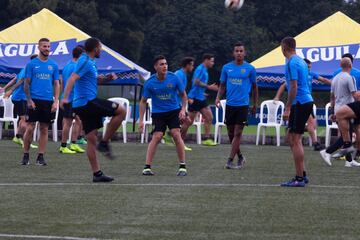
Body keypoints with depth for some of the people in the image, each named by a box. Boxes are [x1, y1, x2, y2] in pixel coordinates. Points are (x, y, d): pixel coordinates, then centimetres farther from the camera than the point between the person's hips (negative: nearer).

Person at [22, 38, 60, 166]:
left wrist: (56, 101, -1)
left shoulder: (54, 65, 9)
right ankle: (26, 155, 5)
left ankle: (41, 156, 8)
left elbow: (56, 84, 10)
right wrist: (29, 100, -8)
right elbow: (26, 83, 2)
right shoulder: (31, 64, 2)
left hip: (48, 101, 3)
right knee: (30, 128, -4)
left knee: (44, 129, 4)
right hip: (34, 100, -3)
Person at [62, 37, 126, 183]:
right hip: (89, 102, -10)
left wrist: (107, 78, 14)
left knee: (91, 140, 7)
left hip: (81, 105, 10)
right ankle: (104, 143, -4)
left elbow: (96, 80, 34)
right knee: (121, 111, -5)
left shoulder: (89, 62, 20)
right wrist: (65, 97, -33)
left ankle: (97, 174, 7)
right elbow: (72, 78, -22)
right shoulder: (86, 62, -10)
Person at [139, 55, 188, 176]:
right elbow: (143, 101, -2)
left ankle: (182, 166, -5)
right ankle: (147, 167, -9)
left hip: (174, 111, 1)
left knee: (176, 134, -13)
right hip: (158, 113, -1)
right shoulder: (150, 83, -11)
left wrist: (183, 109, -8)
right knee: (156, 137, -13)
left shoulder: (174, 78, -10)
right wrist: (141, 120, -7)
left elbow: (183, 95, 5)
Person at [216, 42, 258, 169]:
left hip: (243, 105, -3)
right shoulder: (227, 67, 6)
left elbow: (254, 87, 10)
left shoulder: (250, 68, 0)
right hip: (230, 104, 3)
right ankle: (240, 157, 27)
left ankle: (230, 161, -9)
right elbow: (222, 85, 12)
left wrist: (255, 104, 12)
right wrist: (218, 97, -5)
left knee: (237, 133, -9)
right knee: (231, 133, 8)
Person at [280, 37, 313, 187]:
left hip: (300, 103, -9)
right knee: (291, 137, 15)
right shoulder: (301, 61, 15)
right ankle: (302, 175, 15)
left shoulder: (292, 63, -13)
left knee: (295, 140, -6)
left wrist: (287, 109, -18)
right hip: (306, 101, 9)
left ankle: (299, 178, -6)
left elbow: (294, 87, -19)